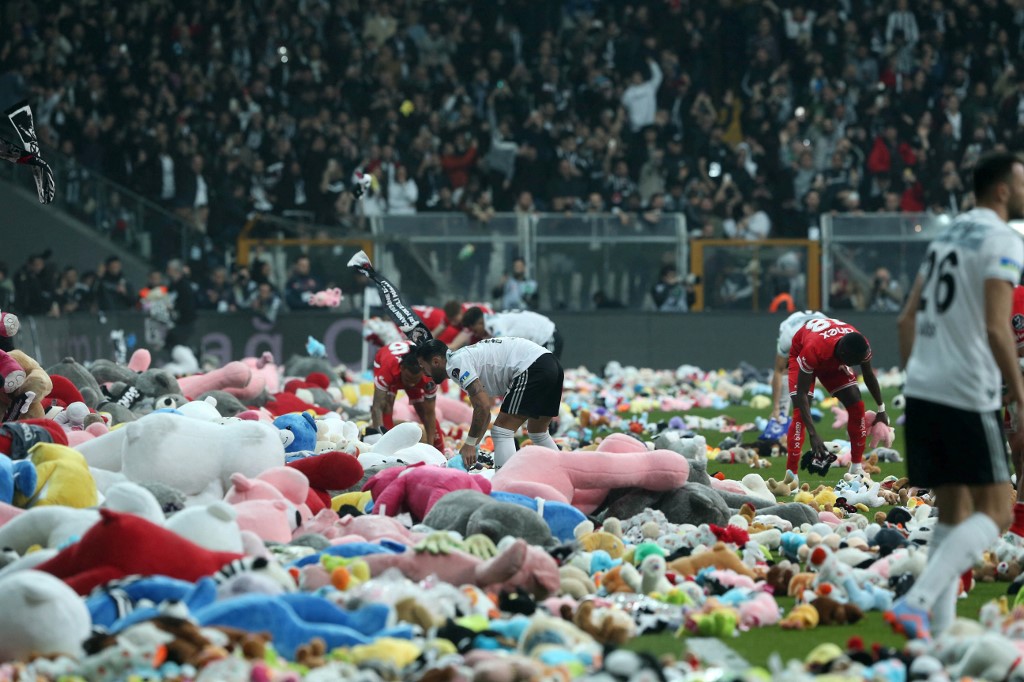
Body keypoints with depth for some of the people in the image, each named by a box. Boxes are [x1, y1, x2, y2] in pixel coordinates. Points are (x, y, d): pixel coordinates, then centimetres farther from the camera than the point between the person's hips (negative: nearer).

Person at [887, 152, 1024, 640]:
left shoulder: (947, 235, 18)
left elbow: (907, 320, 18)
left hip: (922, 392, 8)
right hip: (967, 394, -8)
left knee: (952, 513, 15)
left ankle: (940, 624, 9)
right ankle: (914, 603, -17)